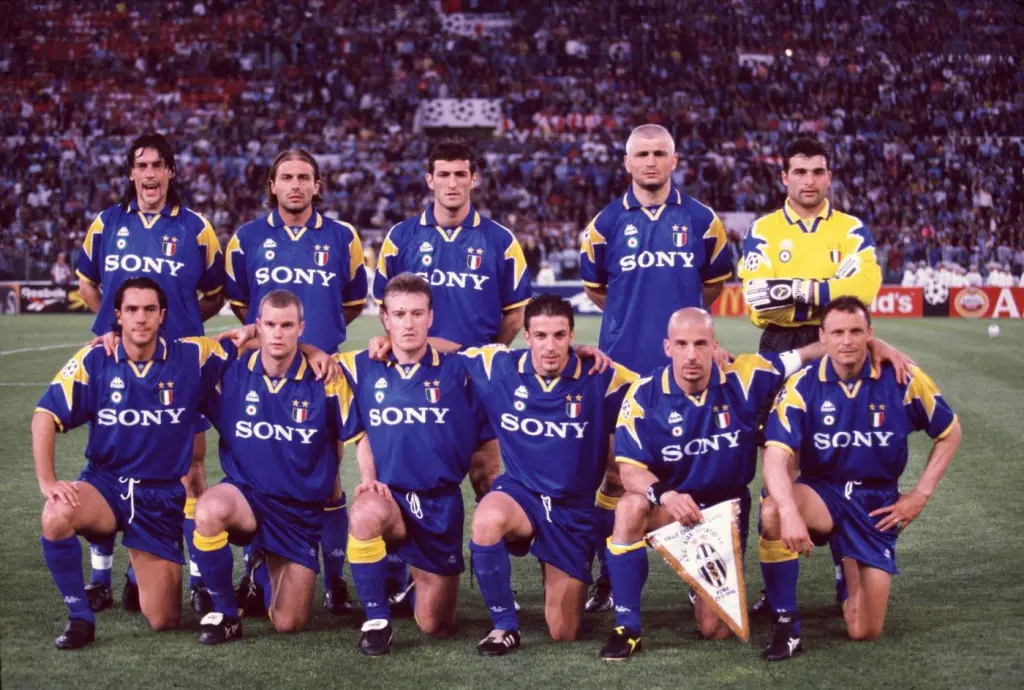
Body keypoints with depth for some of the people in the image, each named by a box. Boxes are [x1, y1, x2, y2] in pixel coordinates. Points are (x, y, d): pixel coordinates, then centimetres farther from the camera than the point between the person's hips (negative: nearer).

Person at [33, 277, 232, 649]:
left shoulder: (192, 357, -7)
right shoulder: (93, 361, -7)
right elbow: (46, 416, -8)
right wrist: (47, 481, -18)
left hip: (163, 497, 0)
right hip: (106, 485, 0)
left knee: (163, 622, -1)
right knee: (56, 516, -36)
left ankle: (143, 573, 37)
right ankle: (80, 618, -14)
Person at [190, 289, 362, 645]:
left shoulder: (325, 379, -9)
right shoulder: (231, 372, -6)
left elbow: (355, 437, -3)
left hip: (302, 511, 0)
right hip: (245, 495, 0)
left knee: (288, 623, -2)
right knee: (208, 512, -38)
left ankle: (265, 563, 34)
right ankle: (225, 614, -14)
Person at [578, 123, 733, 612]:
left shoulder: (701, 220, 5)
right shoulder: (606, 223, 4)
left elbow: (715, 281, 18)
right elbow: (593, 285, 17)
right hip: (622, 364, 0)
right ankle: (609, 576, 9)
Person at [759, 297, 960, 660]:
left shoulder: (904, 380, -9)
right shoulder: (803, 386, -13)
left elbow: (949, 433, 6)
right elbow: (777, 456, -24)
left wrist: (920, 495, -1)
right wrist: (790, 513, -41)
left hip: (877, 505, 1)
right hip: (821, 492, -1)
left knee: (866, 632, -4)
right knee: (773, 512, -38)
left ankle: (851, 571, 33)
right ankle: (786, 624, -20)